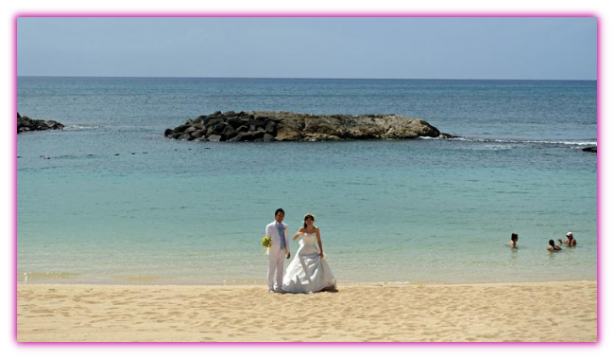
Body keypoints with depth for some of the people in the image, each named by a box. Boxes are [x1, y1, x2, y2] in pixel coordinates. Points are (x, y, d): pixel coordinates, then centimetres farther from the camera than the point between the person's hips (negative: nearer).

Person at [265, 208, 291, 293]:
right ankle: (271, 287, 6)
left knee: (280, 270, 10)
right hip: (273, 251, -5)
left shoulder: (285, 226, 10)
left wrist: (288, 251, 13)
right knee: (271, 270, -2)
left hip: (282, 251, 5)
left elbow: (287, 238, 15)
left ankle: (279, 287, 18)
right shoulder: (270, 226, -5)